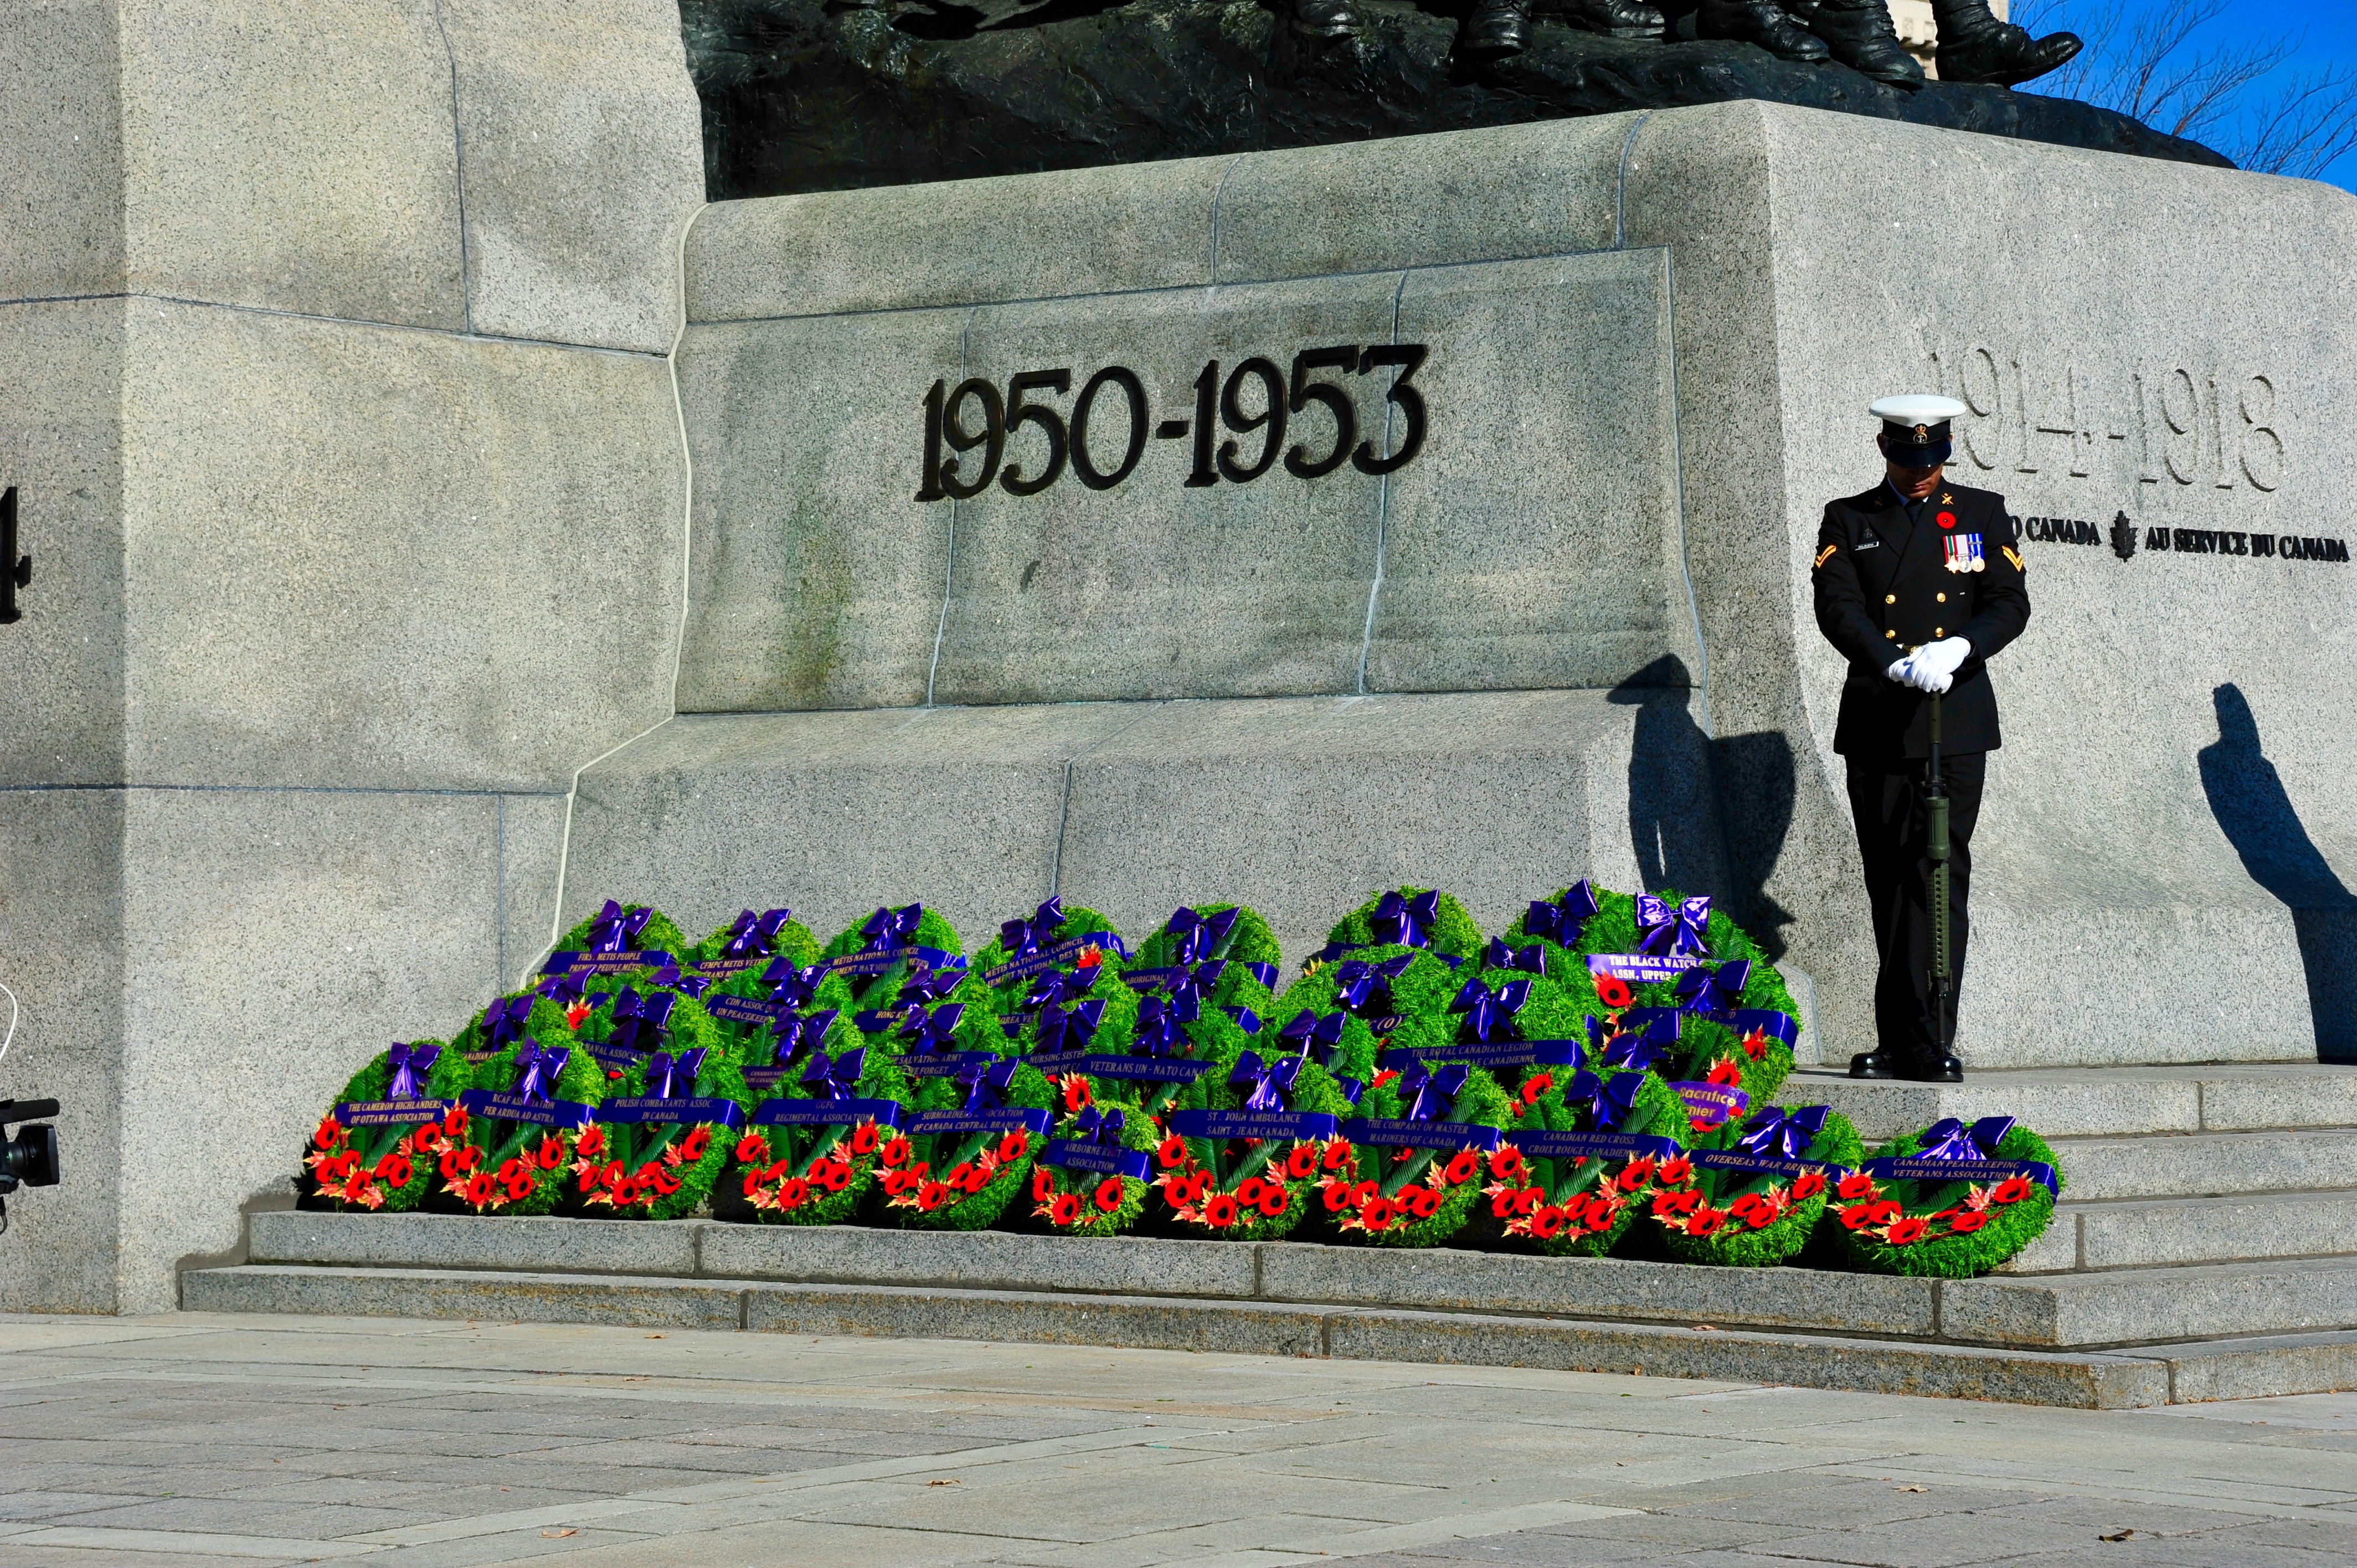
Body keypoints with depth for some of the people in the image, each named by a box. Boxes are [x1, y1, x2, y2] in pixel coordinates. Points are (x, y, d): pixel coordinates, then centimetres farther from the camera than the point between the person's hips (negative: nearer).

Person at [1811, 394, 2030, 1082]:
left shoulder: (1984, 514, 10)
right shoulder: (1848, 521, 9)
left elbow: (2010, 604, 1)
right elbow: (1837, 609, -5)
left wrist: (1955, 650, -19)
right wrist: (1897, 666, -21)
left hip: (1956, 721, -1)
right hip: (1877, 724, 1)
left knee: (1940, 876, -10)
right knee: (1888, 879, 5)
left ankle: (1926, 1043, -13)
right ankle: (1902, 1042, 12)